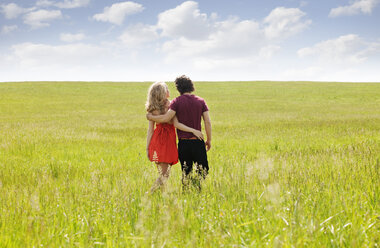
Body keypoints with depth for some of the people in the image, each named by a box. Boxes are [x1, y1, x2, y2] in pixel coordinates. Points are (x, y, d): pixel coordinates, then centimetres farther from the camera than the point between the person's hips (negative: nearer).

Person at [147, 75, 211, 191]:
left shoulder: (177, 102, -5)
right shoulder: (201, 101, 3)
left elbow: (166, 118, -16)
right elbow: (208, 122, 0)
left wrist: (151, 117, -1)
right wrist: (209, 140, 9)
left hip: (183, 143, 0)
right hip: (198, 142, 1)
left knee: (186, 172, 10)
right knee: (203, 170, 9)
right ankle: (197, 181, -17)